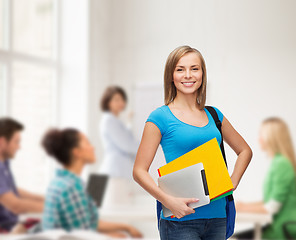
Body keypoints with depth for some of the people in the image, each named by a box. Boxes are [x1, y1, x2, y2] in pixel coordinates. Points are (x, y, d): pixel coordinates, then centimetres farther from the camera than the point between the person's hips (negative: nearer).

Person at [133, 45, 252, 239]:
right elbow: (139, 171, -6)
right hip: (180, 221, -5)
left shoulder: (214, 115, 11)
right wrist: (168, 200, -18)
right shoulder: (161, 117, -3)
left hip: (217, 217, 5)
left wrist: (232, 183, 7)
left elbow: (245, 151, 23)